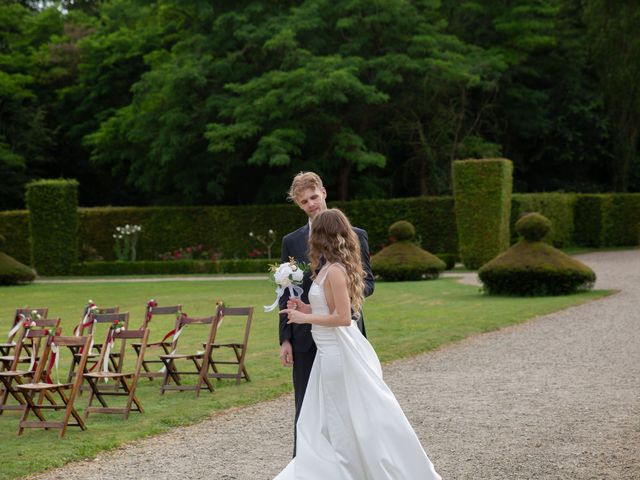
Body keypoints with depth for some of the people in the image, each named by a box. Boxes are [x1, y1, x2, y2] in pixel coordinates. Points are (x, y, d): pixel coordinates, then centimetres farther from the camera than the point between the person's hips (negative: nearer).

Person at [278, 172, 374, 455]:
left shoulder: (355, 236, 4)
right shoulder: (291, 241, 8)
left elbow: (368, 282, 6)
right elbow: (286, 294, 7)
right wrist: (285, 339, 0)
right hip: (306, 337, 1)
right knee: (306, 409, 3)